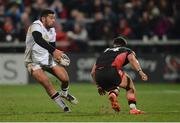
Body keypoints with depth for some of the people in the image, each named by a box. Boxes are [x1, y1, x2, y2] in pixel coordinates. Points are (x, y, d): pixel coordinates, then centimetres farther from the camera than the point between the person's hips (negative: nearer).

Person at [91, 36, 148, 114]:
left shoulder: (105, 52, 37)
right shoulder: (126, 50, 27)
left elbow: (93, 72, 34)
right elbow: (132, 59, 2)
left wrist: (99, 86, 44)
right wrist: (140, 72, -11)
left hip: (98, 76, 4)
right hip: (112, 71, -4)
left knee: (114, 87, 32)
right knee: (130, 87, 18)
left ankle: (112, 93, -2)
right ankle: (133, 108, -1)